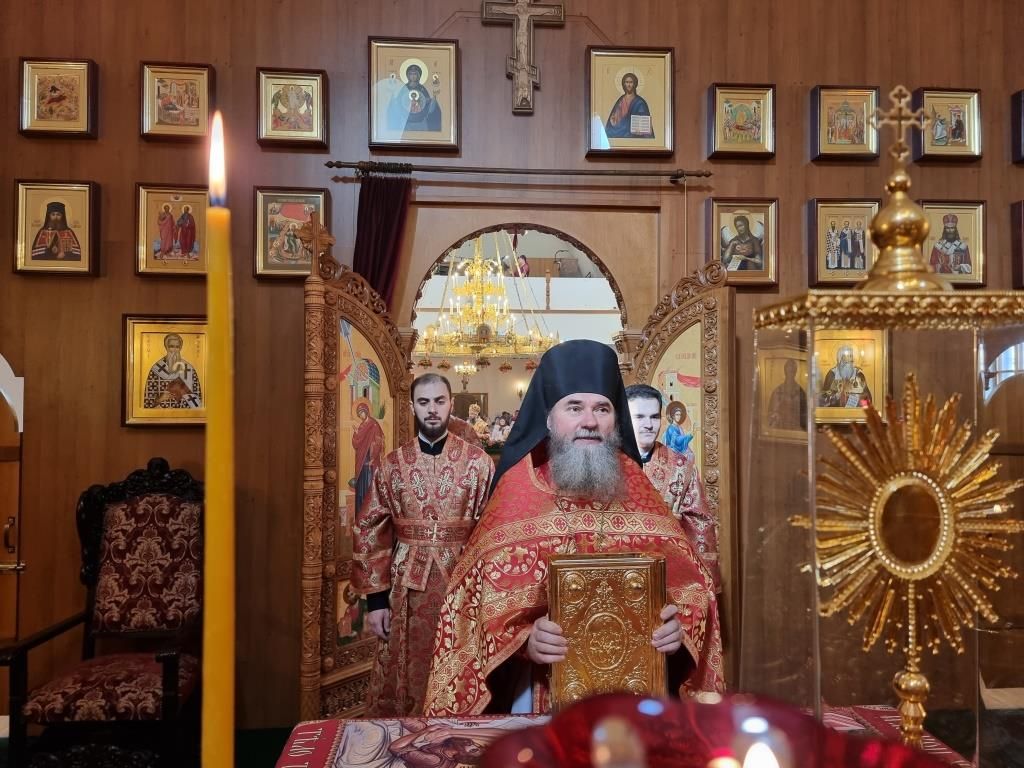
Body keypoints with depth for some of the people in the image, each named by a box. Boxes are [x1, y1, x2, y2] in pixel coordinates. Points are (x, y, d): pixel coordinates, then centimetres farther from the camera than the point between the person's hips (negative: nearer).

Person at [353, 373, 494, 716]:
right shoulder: (392, 464, 4)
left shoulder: (478, 462, -1)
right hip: (406, 588, 2)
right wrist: (375, 597, -1)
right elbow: (369, 531, 3)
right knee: (404, 681, 9)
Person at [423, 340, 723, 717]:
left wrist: (681, 620, -20)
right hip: (542, 682, -2)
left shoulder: (633, 483, 0)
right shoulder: (518, 486, -7)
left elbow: (686, 572, -1)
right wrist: (521, 638, -26)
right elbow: (481, 590, -10)